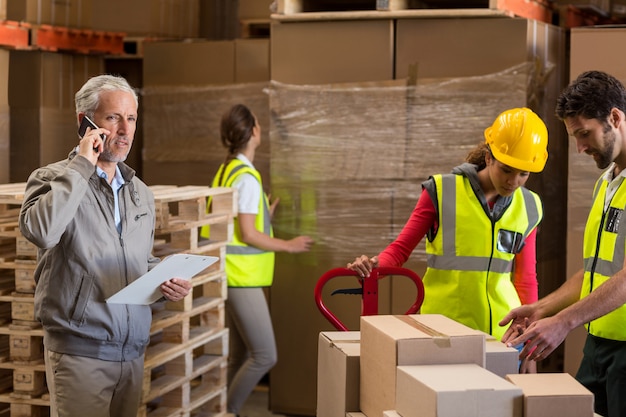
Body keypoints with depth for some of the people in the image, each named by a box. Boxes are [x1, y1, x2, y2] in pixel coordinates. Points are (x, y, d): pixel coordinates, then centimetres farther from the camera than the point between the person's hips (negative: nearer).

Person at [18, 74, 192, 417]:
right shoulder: (53, 179, -4)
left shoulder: (140, 193, 14)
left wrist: (165, 281, 4)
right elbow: (40, 231, -27)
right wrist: (81, 166, -19)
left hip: (132, 350, 6)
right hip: (80, 350, -6)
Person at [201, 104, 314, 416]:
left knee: (241, 354, 13)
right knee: (264, 356, -7)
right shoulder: (247, 177, -17)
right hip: (242, 277, -10)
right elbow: (248, 235, -19)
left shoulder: (228, 170, 12)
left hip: (235, 275, 10)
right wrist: (289, 246, -9)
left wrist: (266, 218, 22)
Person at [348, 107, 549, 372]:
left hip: (503, 333, 3)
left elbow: (526, 279, 12)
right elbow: (401, 248, -1)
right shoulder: (443, 191, -3)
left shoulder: (528, 208, 7)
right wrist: (375, 265, -22)